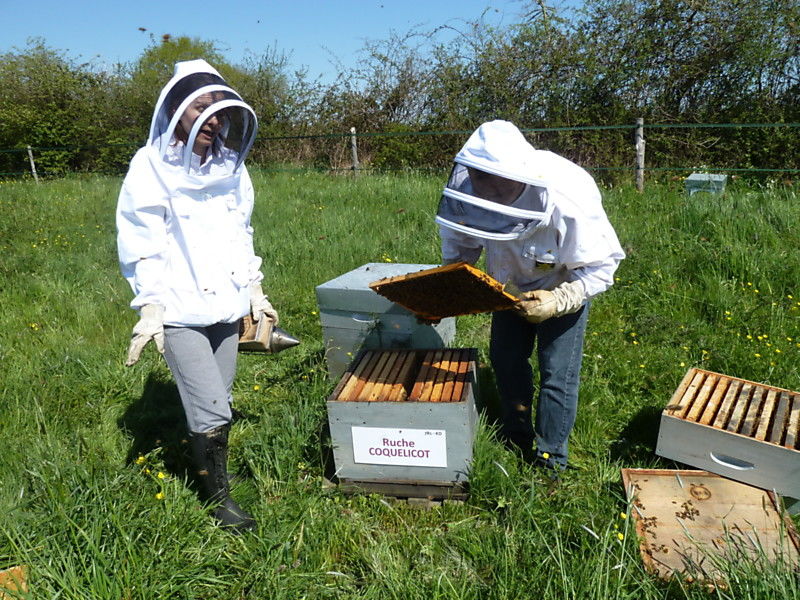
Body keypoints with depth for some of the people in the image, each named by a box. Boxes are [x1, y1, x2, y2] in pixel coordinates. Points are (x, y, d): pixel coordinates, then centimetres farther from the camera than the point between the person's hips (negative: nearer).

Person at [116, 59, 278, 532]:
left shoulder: (230, 166, 7)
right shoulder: (151, 168, -7)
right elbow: (141, 245, -7)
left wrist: (256, 292, 15)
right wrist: (150, 307, -12)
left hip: (226, 305, 5)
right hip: (181, 312, -5)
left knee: (218, 403, 13)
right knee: (213, 411, -4)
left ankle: (211, 465, 34)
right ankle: (219, 495, 17)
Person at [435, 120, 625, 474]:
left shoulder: (567, 202, -41)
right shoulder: (464, 182, -28)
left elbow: (600, 266, -25)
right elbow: (460, 244, -8)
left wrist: (558, 302, -38)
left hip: (564, 284, -4)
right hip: (511, 282, 5)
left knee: (557, 373, -2)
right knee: (505, 358, 14)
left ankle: (550, 461, 20)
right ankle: (517, 439, 39)